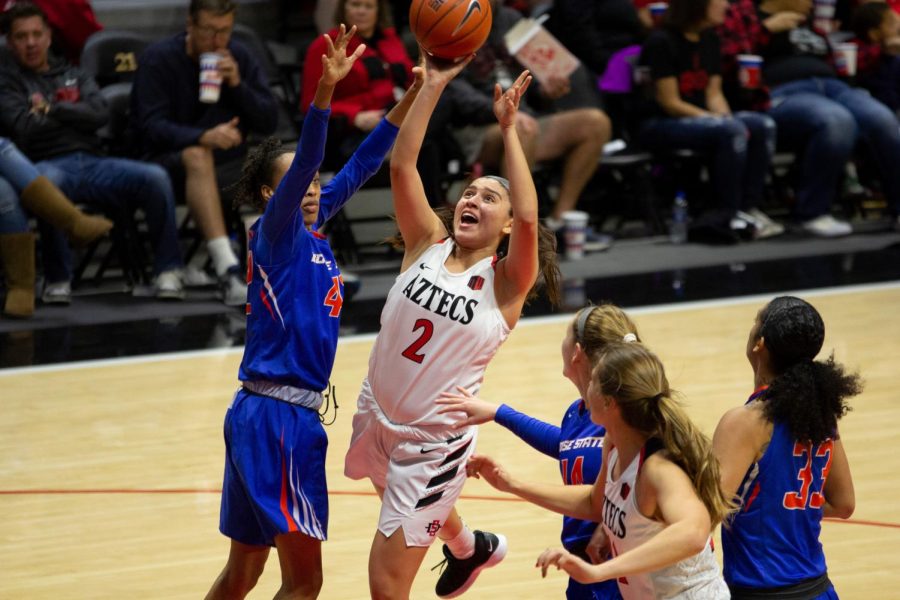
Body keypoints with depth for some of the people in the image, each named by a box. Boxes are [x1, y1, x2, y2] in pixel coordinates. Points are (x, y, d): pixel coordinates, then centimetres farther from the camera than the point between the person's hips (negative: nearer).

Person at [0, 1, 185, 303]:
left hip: (92, 162, 4)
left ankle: (168, 270, -16)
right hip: (49, 165, -4)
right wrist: (74, 114, 6)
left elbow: (100, 114, 7)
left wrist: (51, 109, 2)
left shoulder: (74, 75, 26)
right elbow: (25, 126, -6)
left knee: (155, 177, -24)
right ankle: (57, 279, -30)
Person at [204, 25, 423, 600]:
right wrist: (326, 88, -38)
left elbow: (363, 164, 16)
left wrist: (417, 91, 12)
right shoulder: (276, 231, -8)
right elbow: (303, 162, -25)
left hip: (264, 417, 9)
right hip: (279, 418, -9)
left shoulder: (312, 230, 13)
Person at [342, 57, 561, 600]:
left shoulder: (505, 282, -12)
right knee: (413, 508, 35)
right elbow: (402, 166, -13)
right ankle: (470, 548, 66)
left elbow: (528, 217, -31)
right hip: (376, 418, 6)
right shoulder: (428, 244, -2)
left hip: (434, 444, -6)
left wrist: (509, 129, -28)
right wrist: (433, 87, -19)